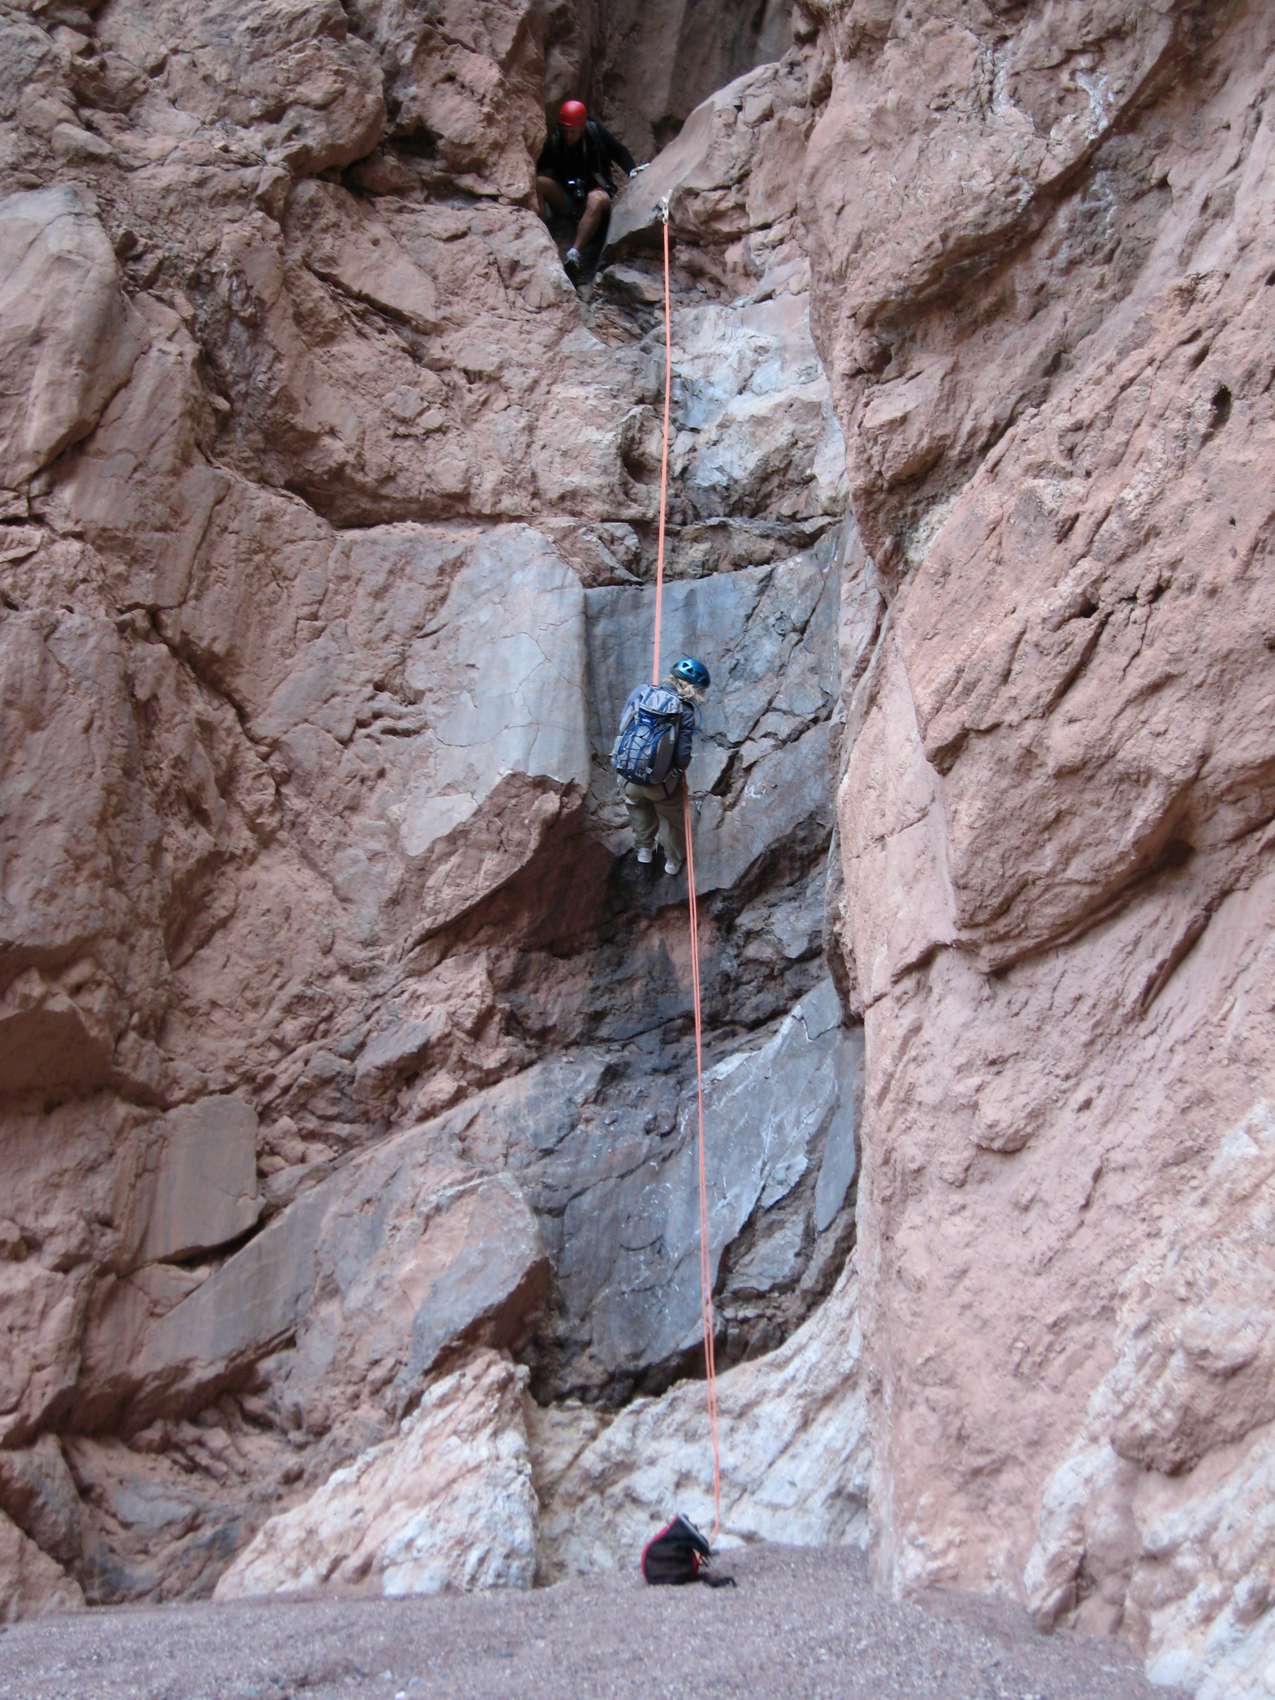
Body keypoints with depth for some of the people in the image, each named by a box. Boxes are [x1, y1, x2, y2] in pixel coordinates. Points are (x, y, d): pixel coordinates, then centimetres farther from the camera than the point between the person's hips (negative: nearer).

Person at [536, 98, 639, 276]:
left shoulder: (596, 134, -7)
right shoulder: (554, 140, -6)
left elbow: (619, 151, 5)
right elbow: (540, 170, -10)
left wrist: (631, 170, -13)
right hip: (564, 194, 2)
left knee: (596, 200, -39)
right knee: (537, 183, -26)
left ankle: (575, 253, -51)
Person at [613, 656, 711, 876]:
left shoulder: (640, 692, -6)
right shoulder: (686, 711, -15)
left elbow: (622, 728, -1)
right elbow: (683, 755, -16)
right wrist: (680, 771, 6)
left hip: (627, 775, 3)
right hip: (660, 783, -3)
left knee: (639, 809, 35)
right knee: (672, 818, 27)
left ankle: (644, 850, 53)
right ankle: (673, 860, 45)